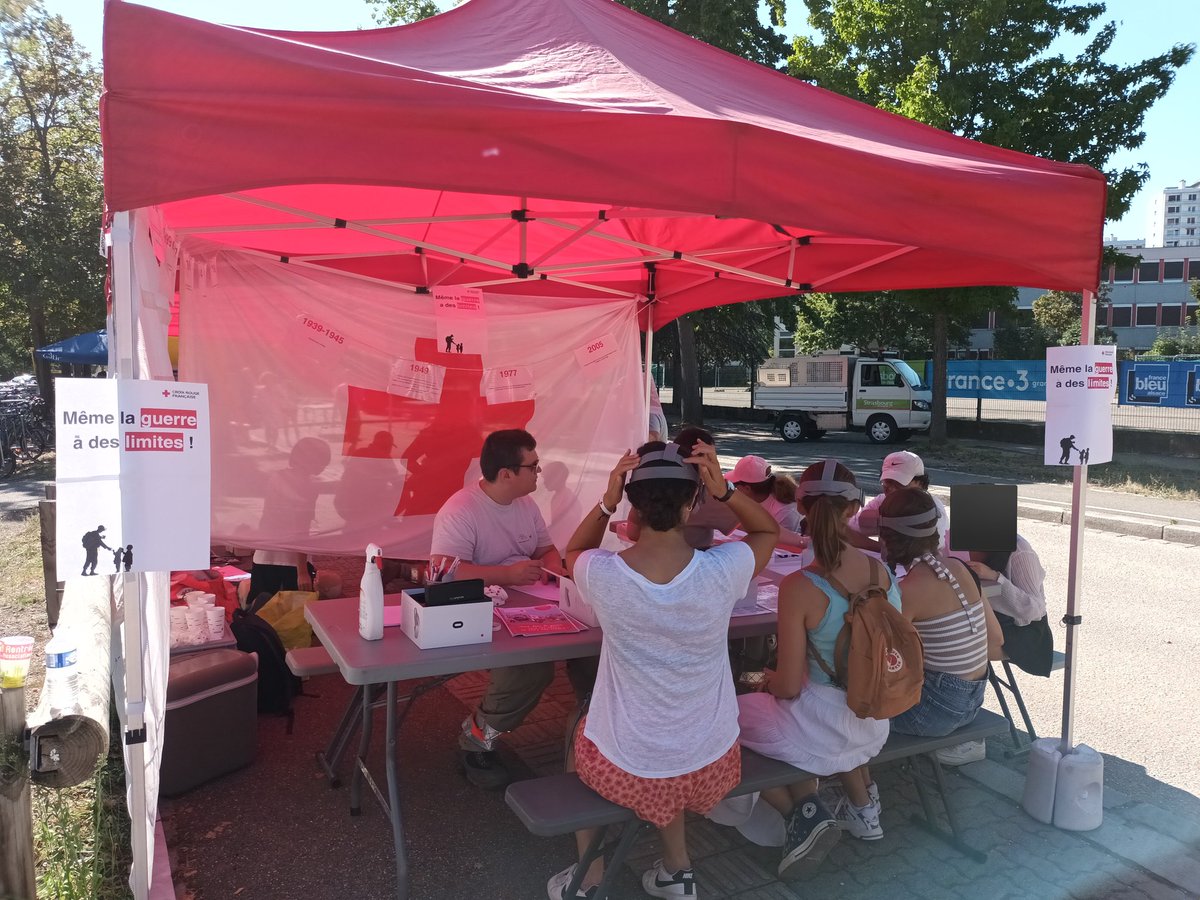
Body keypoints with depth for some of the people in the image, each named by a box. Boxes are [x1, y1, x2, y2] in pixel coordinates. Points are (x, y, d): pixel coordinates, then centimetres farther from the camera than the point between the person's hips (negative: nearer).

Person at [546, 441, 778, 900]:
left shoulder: (603, 574, -22)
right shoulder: (722, 570, -21)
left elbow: (573, 552, 4)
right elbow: (769, 530, 3)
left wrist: (606, 501, -12)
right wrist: (725, 490, -14)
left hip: (626, 767, -1)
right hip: (711, 764, 2)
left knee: (581, 732, 34)